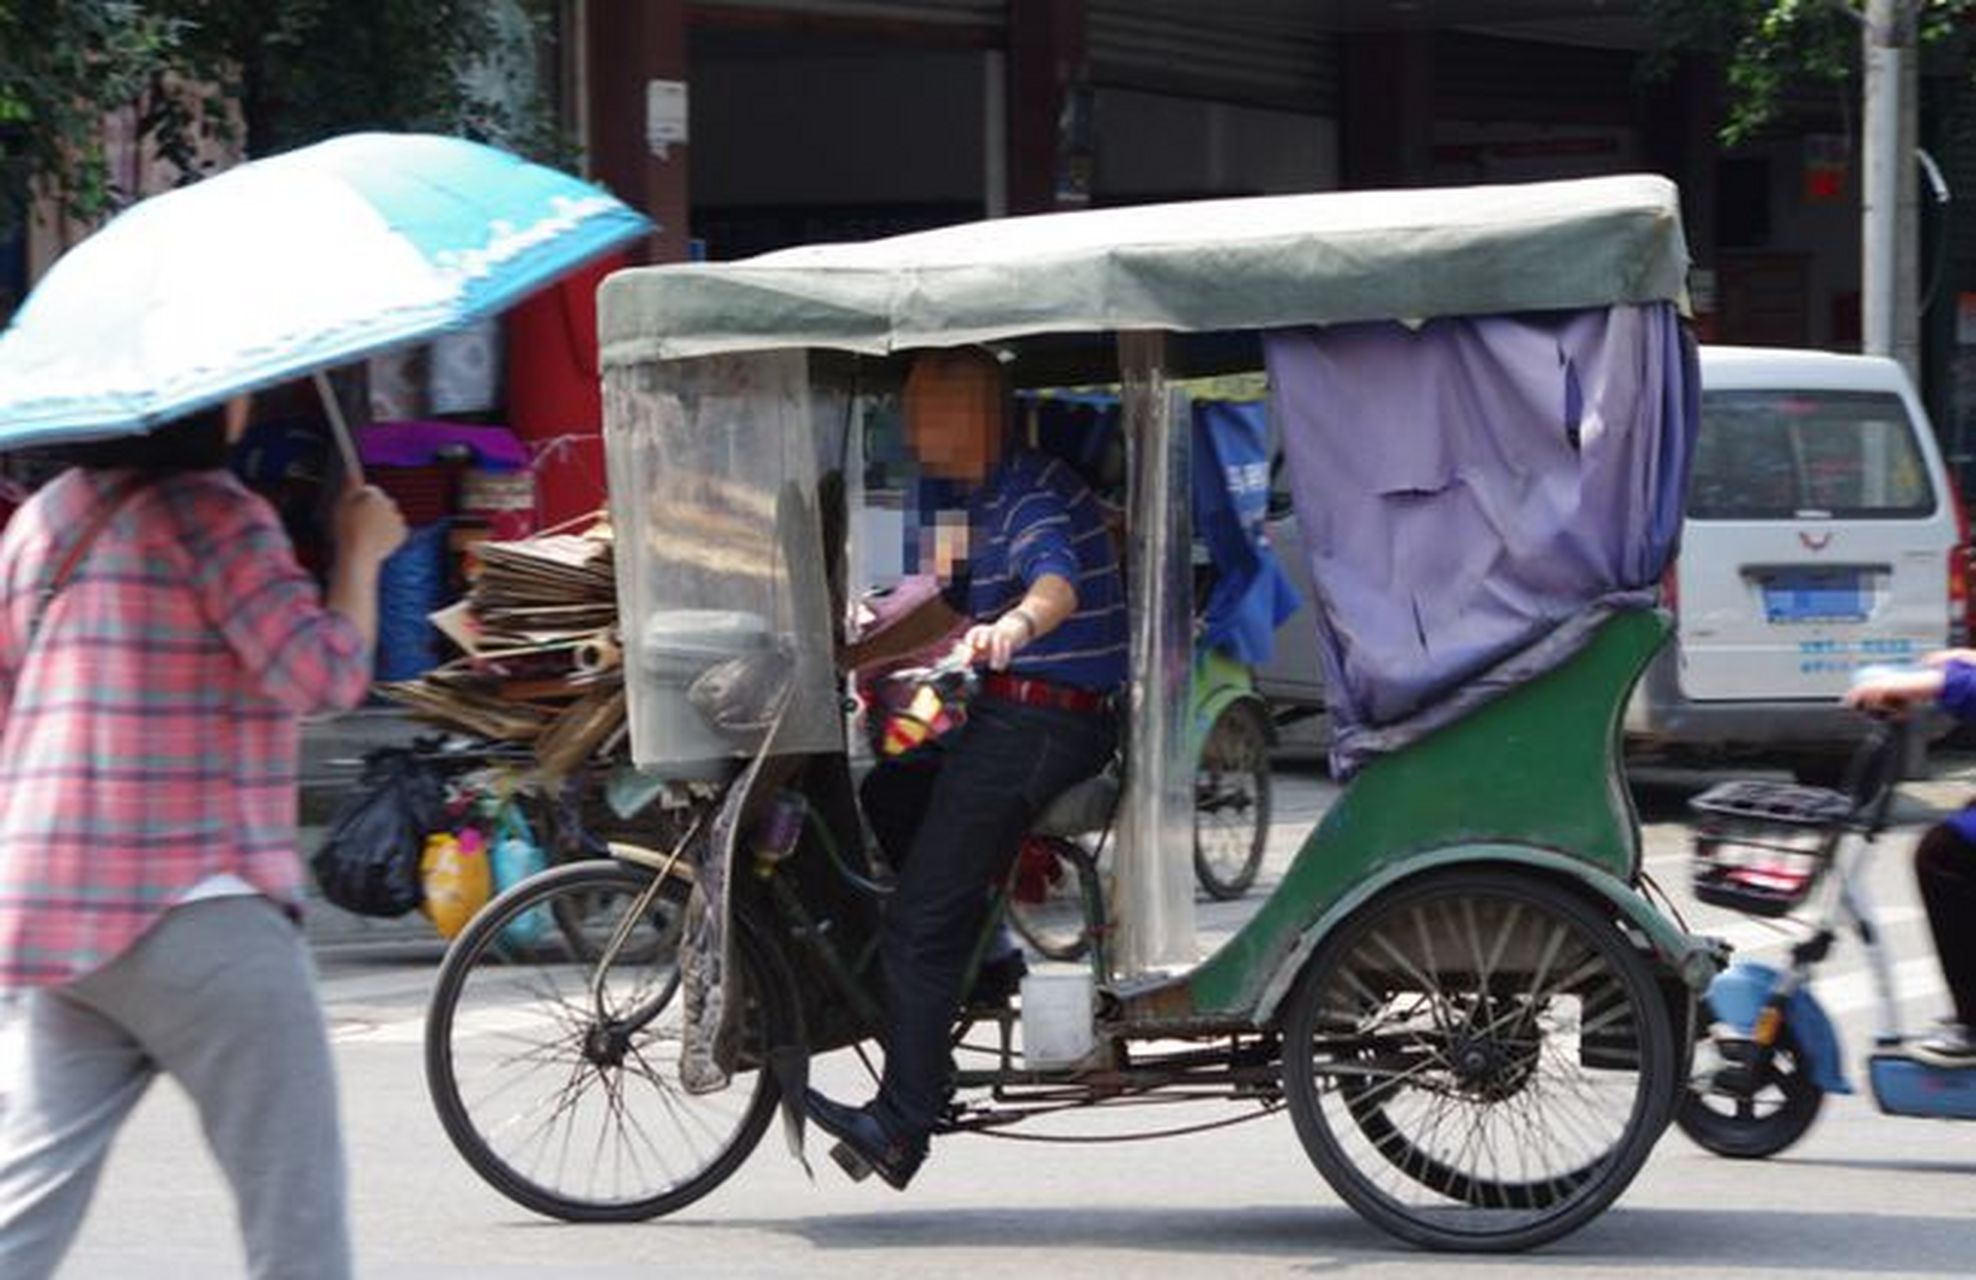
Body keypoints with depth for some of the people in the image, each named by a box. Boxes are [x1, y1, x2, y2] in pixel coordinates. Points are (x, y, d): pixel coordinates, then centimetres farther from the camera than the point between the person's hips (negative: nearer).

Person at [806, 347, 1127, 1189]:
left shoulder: (1033, 497, -13)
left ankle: (903, 1123, -8)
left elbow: (1059, 582, -34)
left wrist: (1016, 625, -56)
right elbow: (954, 606, 34)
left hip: (1041, 727, -11)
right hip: (1007, 720, 11)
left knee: (921, 922, -10)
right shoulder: (993, 501, 21)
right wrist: (844, 659, 35)